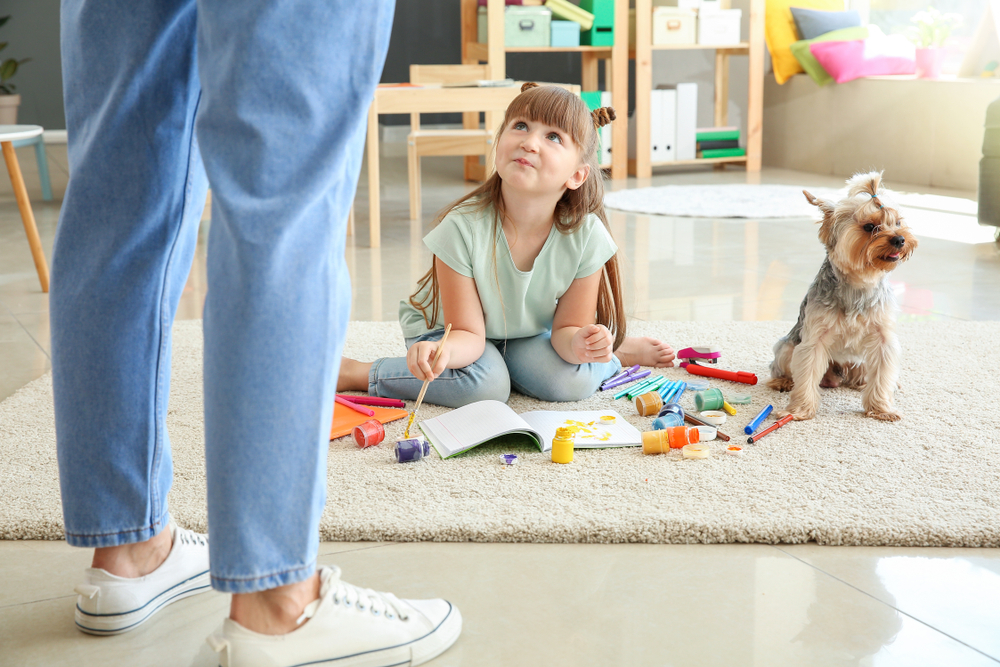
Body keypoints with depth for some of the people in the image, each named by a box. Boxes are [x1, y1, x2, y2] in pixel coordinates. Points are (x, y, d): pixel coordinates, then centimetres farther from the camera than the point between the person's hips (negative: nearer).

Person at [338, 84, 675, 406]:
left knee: (572, 382, -24)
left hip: (528, 331, 2)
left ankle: (618, 351, 11)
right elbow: (469, 332, -26)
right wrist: (444, 352, -49)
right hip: (449, 328, -2)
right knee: (484, 385, -31)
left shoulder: (587, 237, -25)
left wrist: (576, 344, -37)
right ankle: (353, 372, -14)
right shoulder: (462, 228, -32)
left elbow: (567, 327, -13)